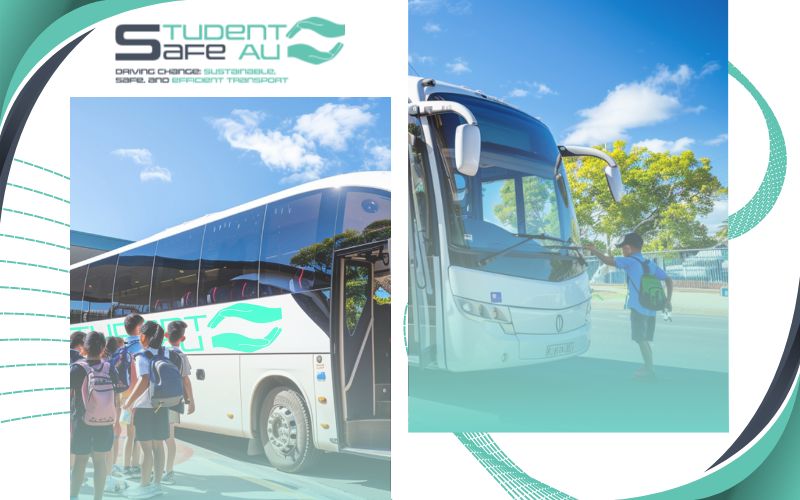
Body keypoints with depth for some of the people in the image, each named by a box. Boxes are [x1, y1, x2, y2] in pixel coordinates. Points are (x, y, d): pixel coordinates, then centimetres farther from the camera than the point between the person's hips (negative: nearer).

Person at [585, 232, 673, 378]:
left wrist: (594, 251, -1)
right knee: (644, 339, 16)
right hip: (651, 309, 7)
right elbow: (668, 280, 11)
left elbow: (608, 261, -15)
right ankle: (648, 367, 21)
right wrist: (668, 300, 11)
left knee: (641, 339, 0)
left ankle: (649, 369, 1)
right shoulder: (650, 264, 14)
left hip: (638, 308, -7)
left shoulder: (630, 261, -7)